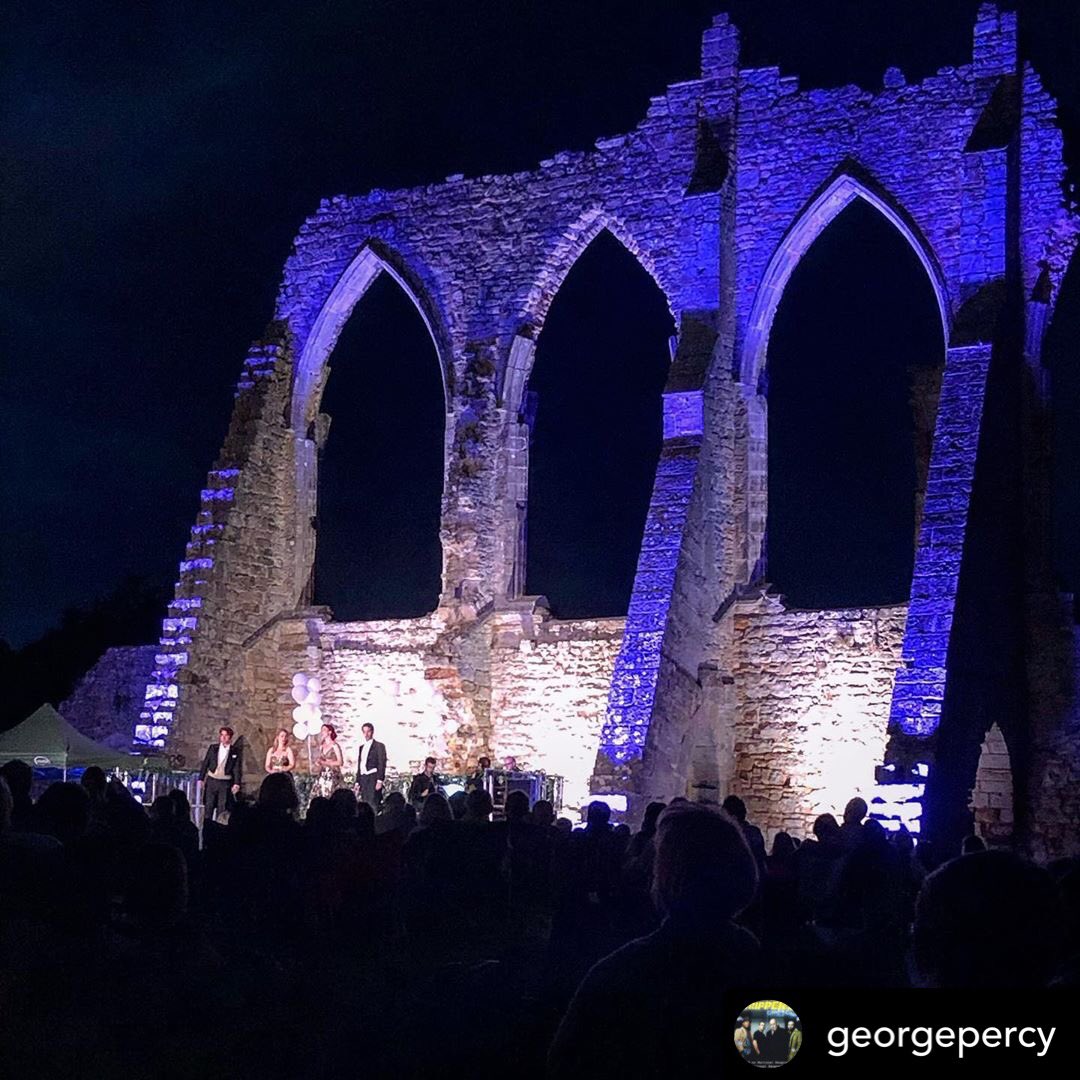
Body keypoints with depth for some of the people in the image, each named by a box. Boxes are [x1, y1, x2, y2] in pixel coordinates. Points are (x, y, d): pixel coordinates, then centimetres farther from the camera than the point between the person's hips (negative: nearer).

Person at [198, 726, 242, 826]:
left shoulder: (235, 751, -1)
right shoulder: (213, 747, 4)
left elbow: (237, 768, -3)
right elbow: (205, 763, 8)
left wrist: (237, 783, -12)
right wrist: (201, 778, 3)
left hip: (225, 783, -2)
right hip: (211, 780, 2)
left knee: (222, 809, 0)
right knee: (208, 807, 4)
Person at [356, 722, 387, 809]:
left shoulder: (379, 746, 0)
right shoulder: (362, 747, 20)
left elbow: (382, 764, -6)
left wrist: (380, 781, -15)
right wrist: (357, 782, 15)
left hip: (373, 778, -6)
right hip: (363, 779, 6)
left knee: (372, 804, -14)